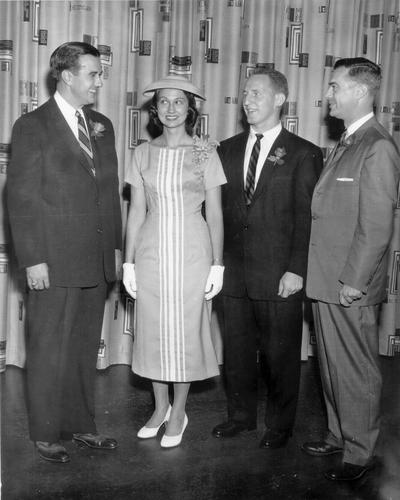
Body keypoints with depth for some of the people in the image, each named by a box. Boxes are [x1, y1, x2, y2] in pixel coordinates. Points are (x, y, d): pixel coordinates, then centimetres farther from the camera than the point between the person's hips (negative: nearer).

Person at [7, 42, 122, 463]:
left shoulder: (101, 126, 12)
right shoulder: (32, 126, -6)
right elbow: (21, 199, -9)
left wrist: (115, 245, 10)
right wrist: (33, 259, -13)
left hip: (97, 261, 6)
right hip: (54, 262, -6)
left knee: (86, 349, 14)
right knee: (49, 351, 6)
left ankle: (81, 424, 29)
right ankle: (46, 433, 21)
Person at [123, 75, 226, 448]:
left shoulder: (205, 152, -1)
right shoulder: (144, 153, 6)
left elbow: (215, 213, -1)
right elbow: (136, 211, 7)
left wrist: (217, 265, -6)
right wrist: (128, 262, 3)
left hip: (192, 251, -2)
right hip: (151, 250, 3)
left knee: (186, 330, 4)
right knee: (152, 330, 8)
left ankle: (178, 413, 22)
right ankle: (160, 407, 28)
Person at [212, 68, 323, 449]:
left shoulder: (303, 154, -2)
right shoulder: (227, 149, 11)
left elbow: (305, 216, -6)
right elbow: (218, 208, 9)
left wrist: (296, 269, -12)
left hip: (279, 275, -4)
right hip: (233, 271, 4)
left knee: (280, 353, 7)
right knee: (235, 348, 13)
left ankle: (280, 424, 27)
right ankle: (241, 414, 33)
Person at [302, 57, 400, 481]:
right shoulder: (344, 144, 15)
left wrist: (353, 281, -17)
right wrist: (322, 275, 13)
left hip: (350, 288, -9)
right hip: (325, 282, 9)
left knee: (356, 372, 4)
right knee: (331, 366, 18)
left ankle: (360, 452, 19)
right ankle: (338, 436, 34)